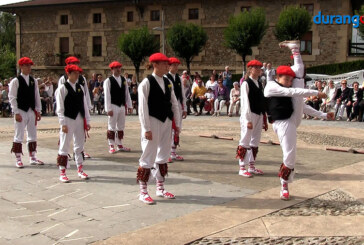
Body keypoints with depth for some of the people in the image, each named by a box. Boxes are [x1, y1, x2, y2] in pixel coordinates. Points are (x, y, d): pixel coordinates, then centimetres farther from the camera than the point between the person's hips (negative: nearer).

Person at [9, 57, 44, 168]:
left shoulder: (33, 81, 10)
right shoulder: (15, 81, -6)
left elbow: (37, 96, 13)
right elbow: (12, 98, -9)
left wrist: (38, 111, 8)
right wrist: (16, 112, -14)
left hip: (32, 111, 6)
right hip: (21, 112, -5)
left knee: (32, 136, 11)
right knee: (19, 136, -1)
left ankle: (33, 158, 20)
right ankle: (18, 159, 7)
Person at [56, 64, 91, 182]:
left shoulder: (80, 87, 11)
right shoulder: (63, 88, -6)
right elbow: (60, 108, -8)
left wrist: (87, 121, 10)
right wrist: (63, 123, -14)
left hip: (80, 120, 6)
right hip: (68, 120, -6)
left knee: (79, 145, 13)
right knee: (64, 147, -1)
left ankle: (80, 170, 23)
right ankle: (62, 172, 6)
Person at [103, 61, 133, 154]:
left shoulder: (124, 80, 10)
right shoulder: (108, 81, -7)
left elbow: (127, 93, 12)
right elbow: (107, 95, -11)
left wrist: (129, 106, 8)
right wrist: (108, 109, -16)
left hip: (122, 106, 6)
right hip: (113, 107, -6)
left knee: (121, 127, 12)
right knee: (112, 127, -2)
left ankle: (119, 145, 21)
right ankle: (111, 146, 5)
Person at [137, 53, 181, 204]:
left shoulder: (168, 83, 10)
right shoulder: (146, 83, -10)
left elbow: (174, 104, 14)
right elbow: (143, 107, -13)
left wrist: (177, 123, 11)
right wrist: (146, 128, -17)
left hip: (166, 122, 7)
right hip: (153, 122, -7)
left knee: (163, 156, 13)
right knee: (148, 156, -3)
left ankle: (160, 189, 25)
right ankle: (143, 192, 7)